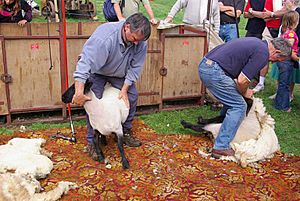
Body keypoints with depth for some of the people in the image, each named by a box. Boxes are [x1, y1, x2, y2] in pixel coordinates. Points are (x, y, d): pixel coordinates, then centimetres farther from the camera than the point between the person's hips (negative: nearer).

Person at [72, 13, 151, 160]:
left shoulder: (141, 42, -25)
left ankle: (125, 132, 18)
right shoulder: (104, 36, -41)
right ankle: (91, 142, -1)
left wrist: (124, 89, -21)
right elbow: (86, 62, -44)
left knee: (132, 96, -1)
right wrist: (79, 92, -49)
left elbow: (135, 67, -15)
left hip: (120, 72, 5)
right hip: (96, 71, -5)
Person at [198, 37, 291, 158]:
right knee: (239, 107, -2)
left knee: (231, 100, 25)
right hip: (214, 72, -10)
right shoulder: (262, 53, -11)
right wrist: (245, 92, 8)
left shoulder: (257, 43, 19)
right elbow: (242, 80, -15)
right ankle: (221, 147, -1)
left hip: (205, 65, 10)